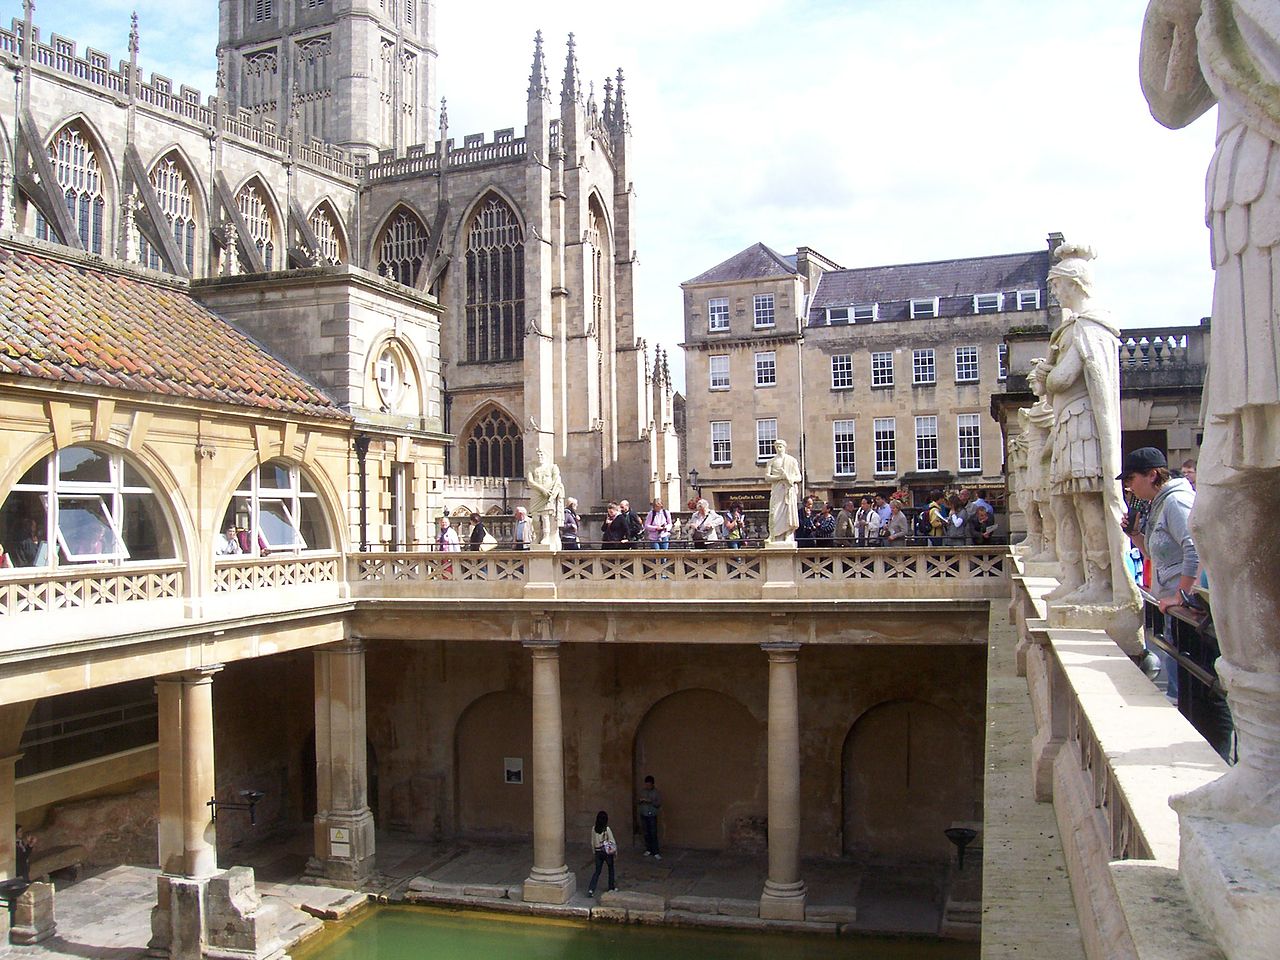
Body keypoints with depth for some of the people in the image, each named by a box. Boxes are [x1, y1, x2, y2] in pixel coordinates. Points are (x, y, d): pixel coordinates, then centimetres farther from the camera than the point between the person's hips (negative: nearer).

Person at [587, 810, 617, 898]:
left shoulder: (594, 829, -4)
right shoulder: (607, 829, -15)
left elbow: (592, 842, 5)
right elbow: (612, 841, -10)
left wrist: (594, 851, 17)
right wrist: (615, 851, 2)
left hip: (598, 852, 3)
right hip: (607, 852, -3)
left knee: (597, 871, 8)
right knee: (611, 869, 19)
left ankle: (591, 889, -5)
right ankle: (611, 887, 28)